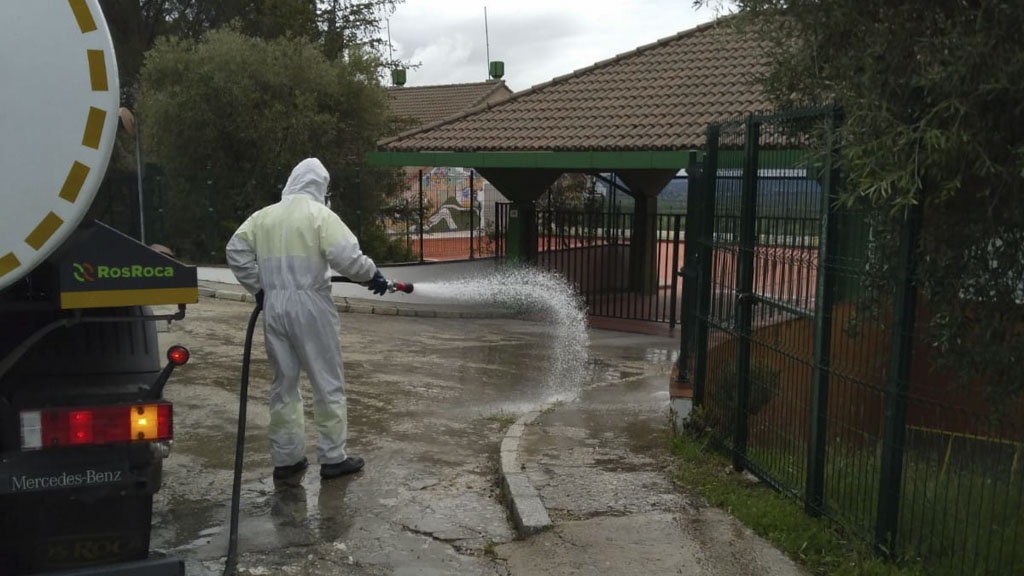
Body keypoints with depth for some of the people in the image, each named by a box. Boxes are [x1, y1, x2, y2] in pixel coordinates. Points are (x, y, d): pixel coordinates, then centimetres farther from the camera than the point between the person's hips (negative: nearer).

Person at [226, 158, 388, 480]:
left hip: (274, 307, 5)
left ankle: (285, 458, 18)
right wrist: (372, 274, 0)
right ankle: (332, 457, 10)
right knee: (328, 383, 5)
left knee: (283, 383, 13)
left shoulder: (264, 215, 11)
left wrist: (257, 288, 14)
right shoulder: (320, 214, -5)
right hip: (310, 305, -5)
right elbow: (346, 256, -16)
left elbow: (236, 251, 7)